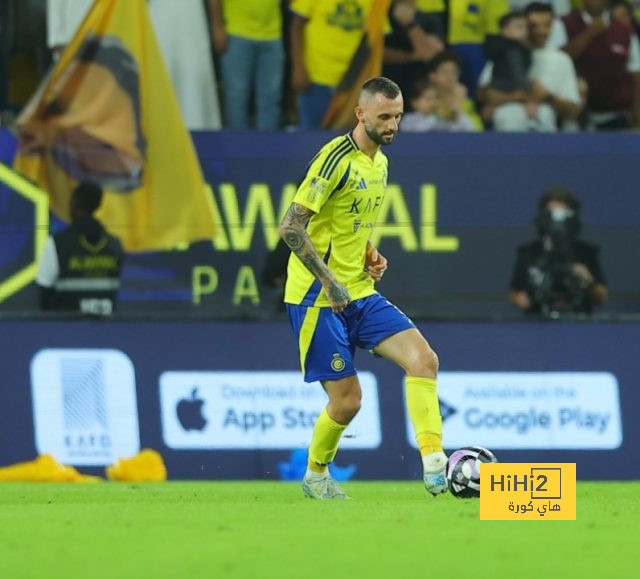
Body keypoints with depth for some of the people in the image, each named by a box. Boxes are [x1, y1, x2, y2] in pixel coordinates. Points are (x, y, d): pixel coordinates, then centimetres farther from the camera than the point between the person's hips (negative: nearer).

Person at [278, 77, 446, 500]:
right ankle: (316, 476, 23)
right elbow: (291, 227, -19)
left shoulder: (380, 162, 11)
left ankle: (434, 466, -18)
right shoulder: (336, 158, -16)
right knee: (347, 400, -5)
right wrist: (329, 280, -22)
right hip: (317, 298, -8)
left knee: (424, 358, -12)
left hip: (360, 294, 8)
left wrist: (371, 256, 7)